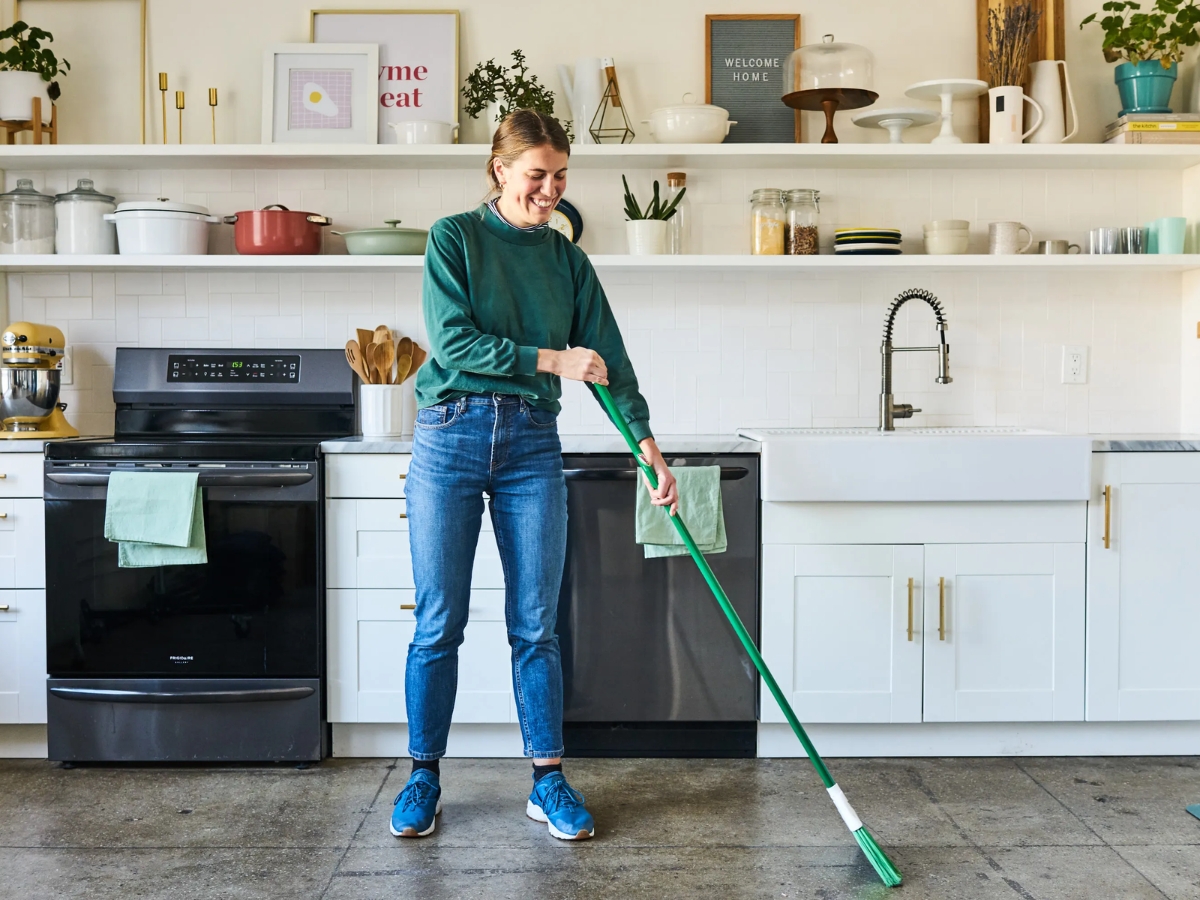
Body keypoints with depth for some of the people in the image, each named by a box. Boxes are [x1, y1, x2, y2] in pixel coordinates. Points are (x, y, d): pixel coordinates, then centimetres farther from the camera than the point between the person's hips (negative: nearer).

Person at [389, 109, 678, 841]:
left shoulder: (568, 260, 9)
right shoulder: (454, 237, 0)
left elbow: (610, 356, 4)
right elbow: (452, 340, -11)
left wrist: (648, 443, -8)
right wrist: (552, 359, -15)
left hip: (533, 444, 3)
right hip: (452, 436, -2)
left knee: (536, 625, 5)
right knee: (439, 624, 3)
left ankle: (549, 780, 17)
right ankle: (424, 777, 19)